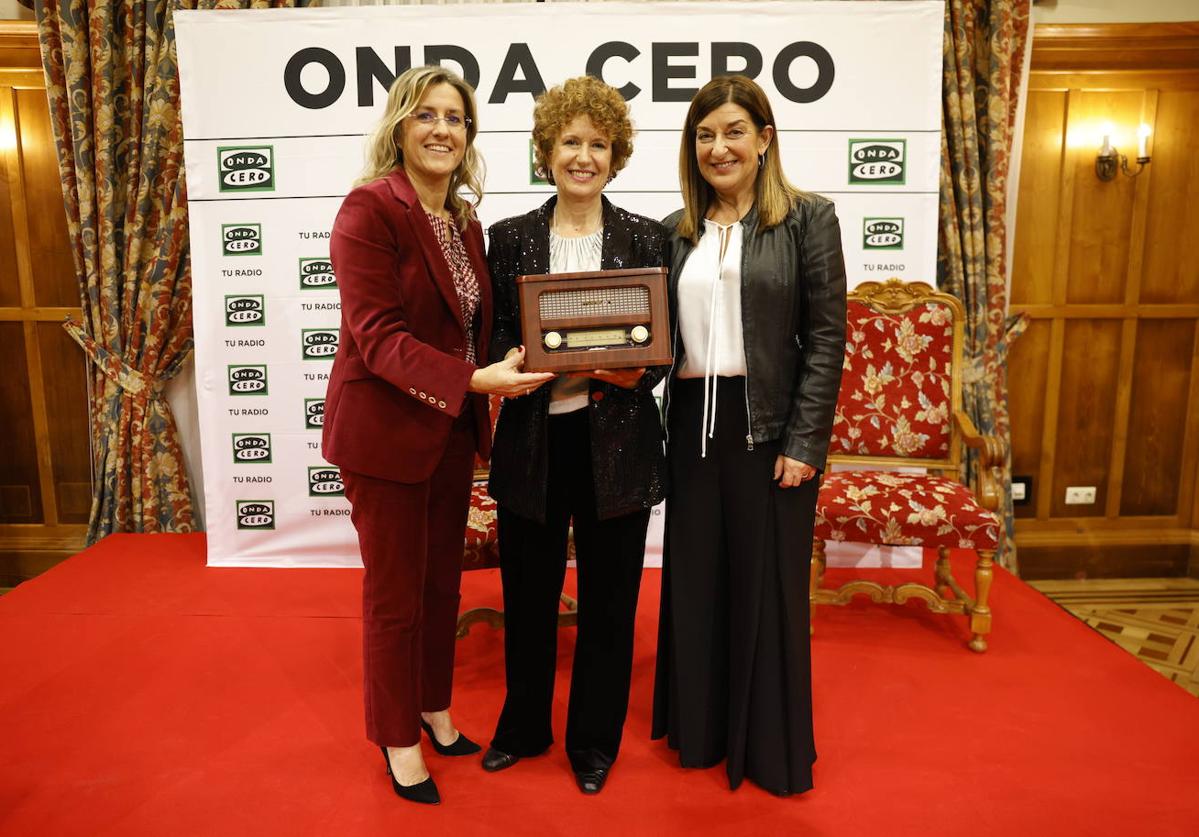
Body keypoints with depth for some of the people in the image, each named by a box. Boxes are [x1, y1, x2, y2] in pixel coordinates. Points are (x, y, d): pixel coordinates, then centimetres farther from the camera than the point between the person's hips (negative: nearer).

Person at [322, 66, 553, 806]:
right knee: (396, 592, 7)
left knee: (443, 581, 18)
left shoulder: (467, 222, 9)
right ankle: (398, 739, 29)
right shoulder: (370, 209, -14)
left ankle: (434, 710, 39)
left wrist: (495, 375, -3)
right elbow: (379, 337, -22)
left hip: (453, 429, 7)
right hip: (386, 430, -7)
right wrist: (474, 380, -30)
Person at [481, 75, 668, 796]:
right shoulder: (511, 237, 5)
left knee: (609, 595, 11)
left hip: (616, 444, -1)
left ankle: (596, 739, 33)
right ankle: (524, 727, 38)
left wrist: (635, 371, -18)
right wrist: (514, 364, -17)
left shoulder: (646, 238, 3)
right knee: (528, 592, 14)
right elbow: (491, 339, 4)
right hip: (532, 439, 1)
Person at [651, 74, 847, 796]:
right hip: (693, 423, 4)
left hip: (767, 426, -4)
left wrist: (804, 443, -12)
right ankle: (699, 729, 33)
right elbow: (663, 335, 13)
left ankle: (771, 746, 28)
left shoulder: (807, 218, -2)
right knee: (694, 581, 13)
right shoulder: (678, 230, 11)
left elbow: (827, 339, -7)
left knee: (767, 586, 7)